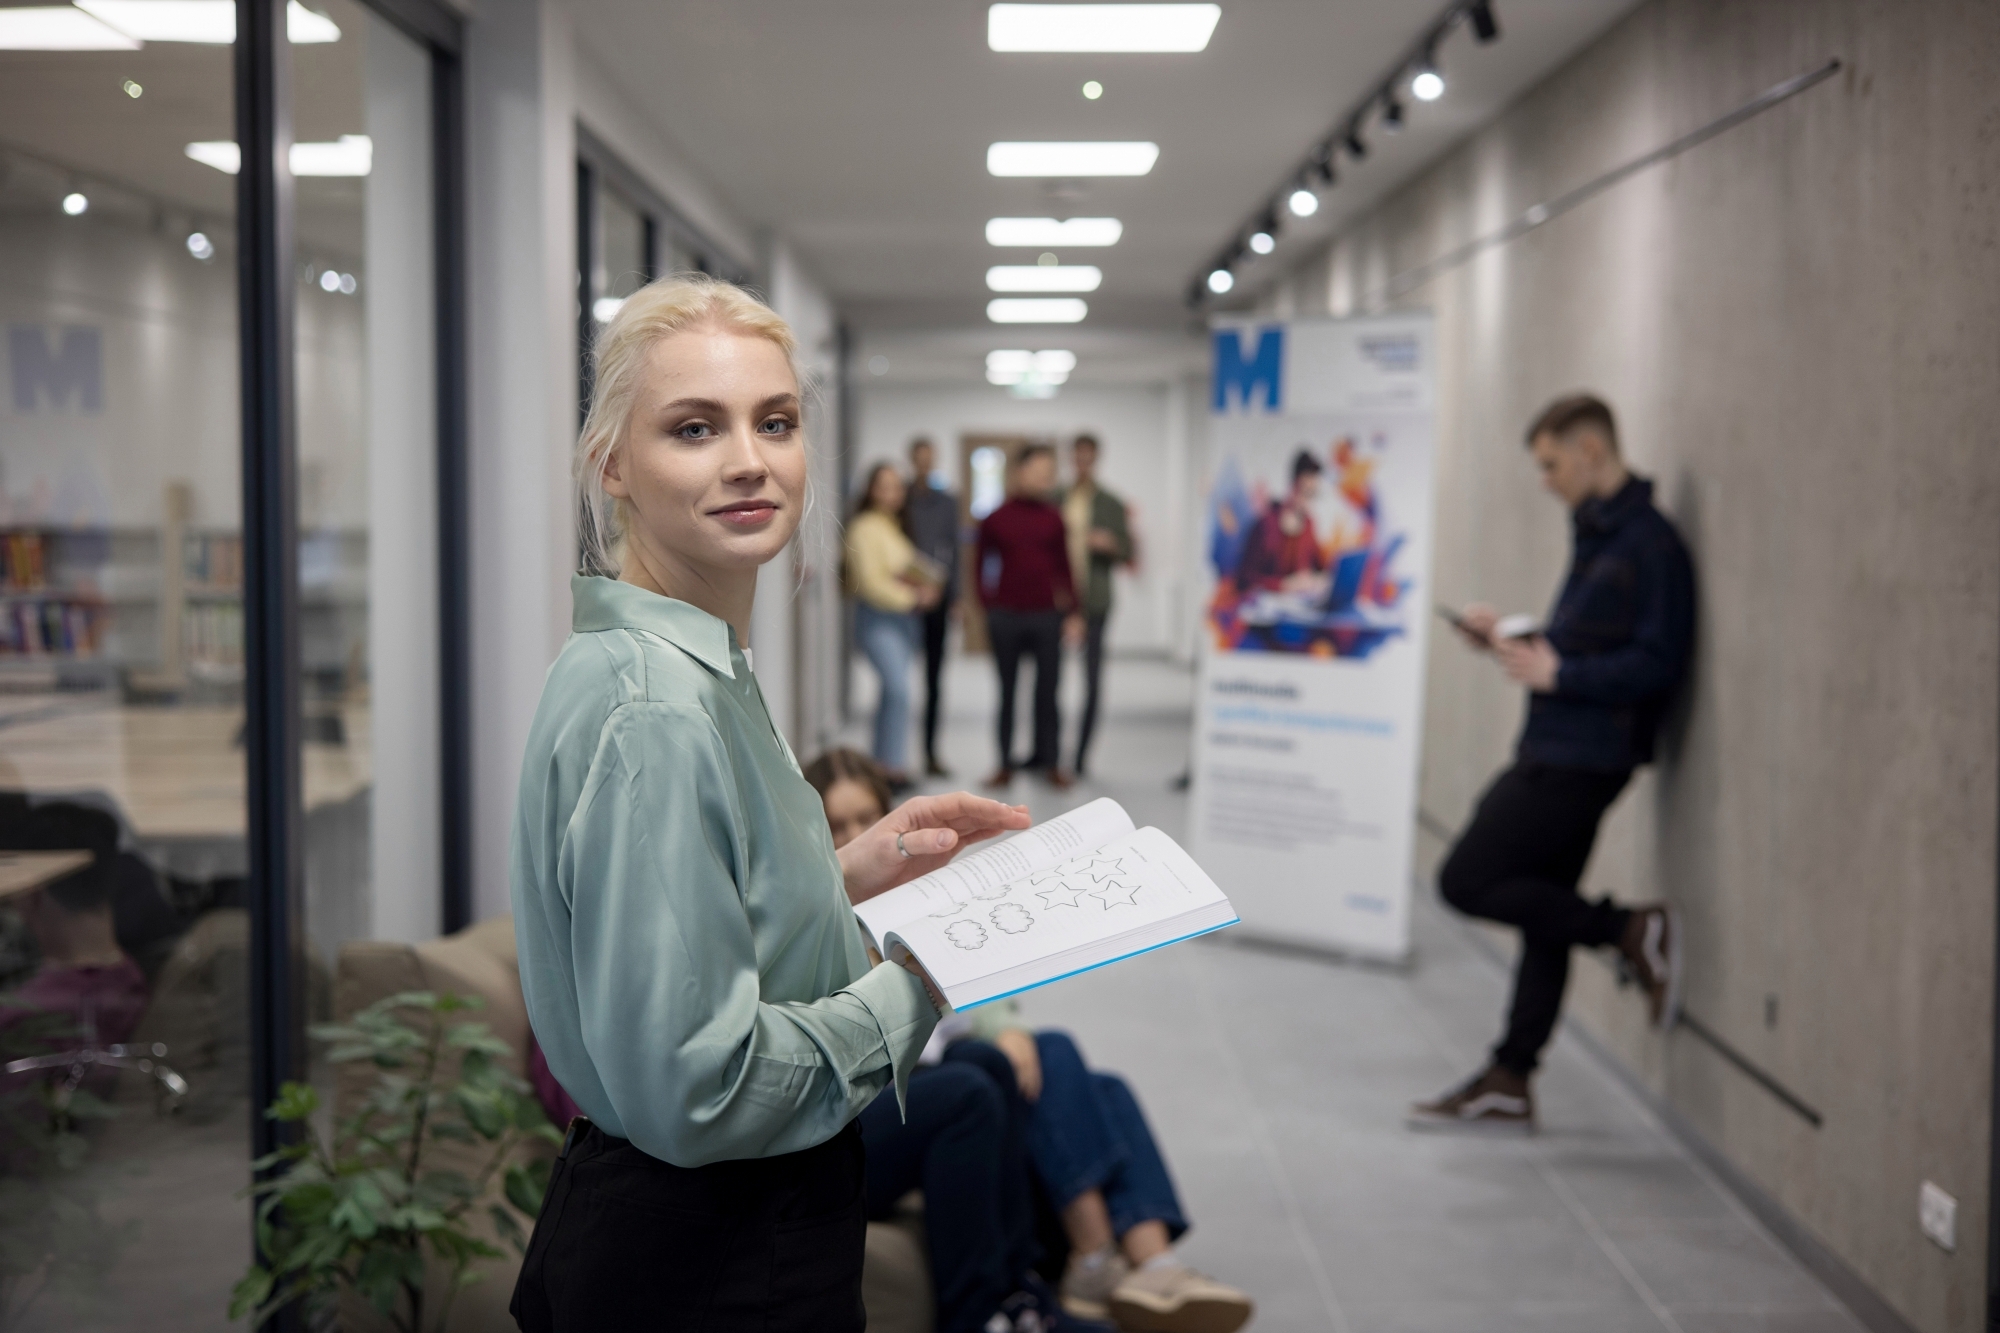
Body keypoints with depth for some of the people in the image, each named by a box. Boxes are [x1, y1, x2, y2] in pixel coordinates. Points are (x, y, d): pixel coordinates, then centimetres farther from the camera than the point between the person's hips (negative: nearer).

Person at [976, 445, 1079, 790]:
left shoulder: (1053, 519, 6)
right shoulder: (995, 520, 2)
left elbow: (1064, 567, 9)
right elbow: (984, 567, 9)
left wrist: (1071, 613, 6)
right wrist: (988, 605, 1)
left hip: (1046, 616, 1)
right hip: (1006, 617, -1)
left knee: (1047, 690, 2)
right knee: (1007, 691, 6)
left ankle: (1051, 761, 9)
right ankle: (1005, 764, 12)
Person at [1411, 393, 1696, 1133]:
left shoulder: (1649, 546, -16)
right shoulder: (1597, 533, 15)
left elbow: (1657, 664, -22)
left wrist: (1557, 672, -20)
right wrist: (1512, 640, 10)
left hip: (1583, 757, -10)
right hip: (1556, 751, 10)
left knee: (1467, 880, -10)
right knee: (1543, 911, 13)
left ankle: (1630, 932, -2)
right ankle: (1507, 1084, 20)